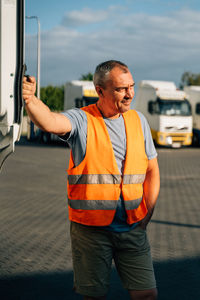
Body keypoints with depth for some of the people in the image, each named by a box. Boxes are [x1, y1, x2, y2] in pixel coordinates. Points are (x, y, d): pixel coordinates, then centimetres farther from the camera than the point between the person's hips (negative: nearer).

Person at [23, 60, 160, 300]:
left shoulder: (138, 120, 8)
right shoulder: (82, 120, -6)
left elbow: (152, 170, 13)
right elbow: (49, 122, -28)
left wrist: (147, 214, 6)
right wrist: (30, 100, -49)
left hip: (132, 227, 3)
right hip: (91, 228, -3)